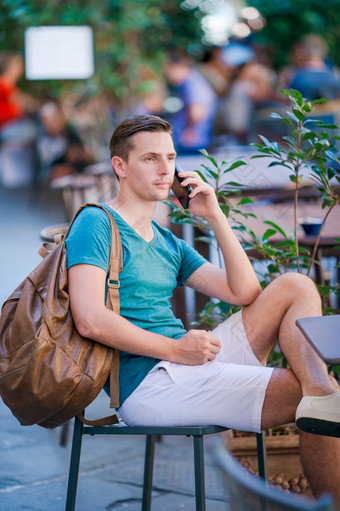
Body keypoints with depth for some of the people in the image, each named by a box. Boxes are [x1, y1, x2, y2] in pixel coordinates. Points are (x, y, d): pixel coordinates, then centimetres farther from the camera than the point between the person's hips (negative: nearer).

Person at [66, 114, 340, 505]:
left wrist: (215, 217, 7)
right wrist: (176, 349, -15)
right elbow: (90, 320, -18)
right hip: (147, 381, -9)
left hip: (187, 360, 9)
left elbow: (245, 293, 14)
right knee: (303, 393, -16)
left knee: (295, 286, 0)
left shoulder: (168, 244, 22)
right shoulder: (96, 223, -3)